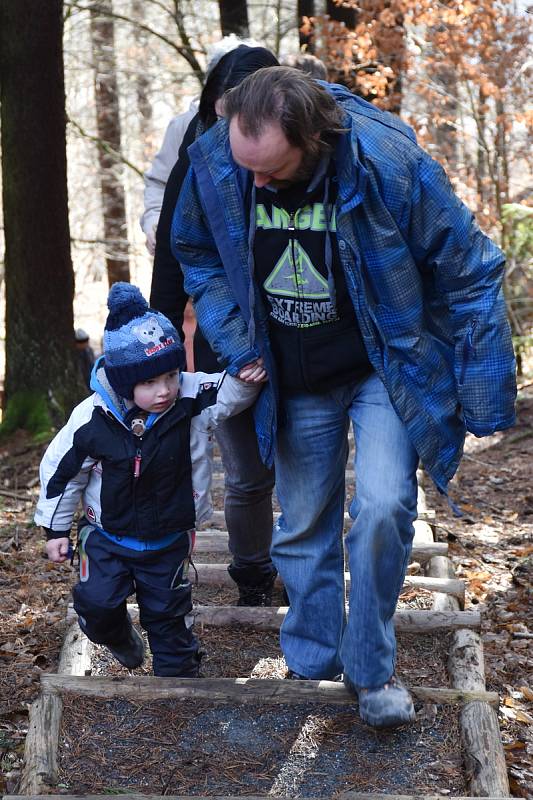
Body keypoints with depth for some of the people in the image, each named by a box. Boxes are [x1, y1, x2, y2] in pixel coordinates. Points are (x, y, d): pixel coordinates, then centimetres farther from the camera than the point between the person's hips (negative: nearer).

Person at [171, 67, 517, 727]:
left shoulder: (388, 162, -28)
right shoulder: (213, 161, -17)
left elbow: (468, 273, -17)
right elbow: (197, 254, 5)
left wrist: (484, 397, -14)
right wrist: (235, 344, -5)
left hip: (385, 369, -3)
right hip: (295, 385, 3)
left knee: (382, 507, -19)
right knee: (304, 527, 9)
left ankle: (371, 671, 3)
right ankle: (309, 669, 30)